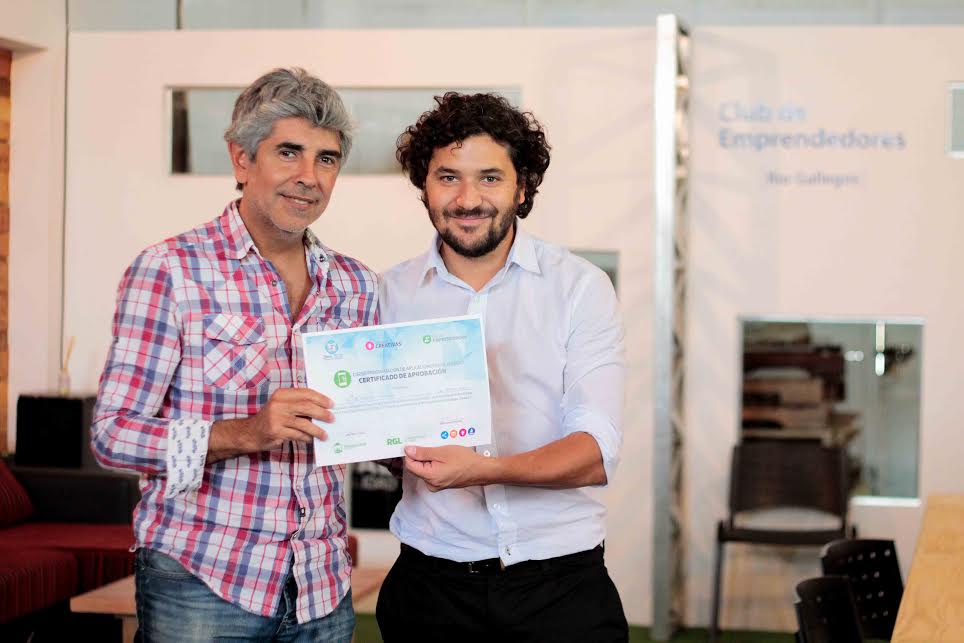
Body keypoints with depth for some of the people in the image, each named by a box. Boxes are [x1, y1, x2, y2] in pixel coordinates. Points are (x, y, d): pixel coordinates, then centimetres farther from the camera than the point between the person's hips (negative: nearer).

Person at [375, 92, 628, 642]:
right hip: (432, 584, 2)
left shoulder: (581, 287, -3)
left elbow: (597, 451, -13)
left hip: (561, 583, -1)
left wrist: (484, 470, -29)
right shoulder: (392, 293, 5)